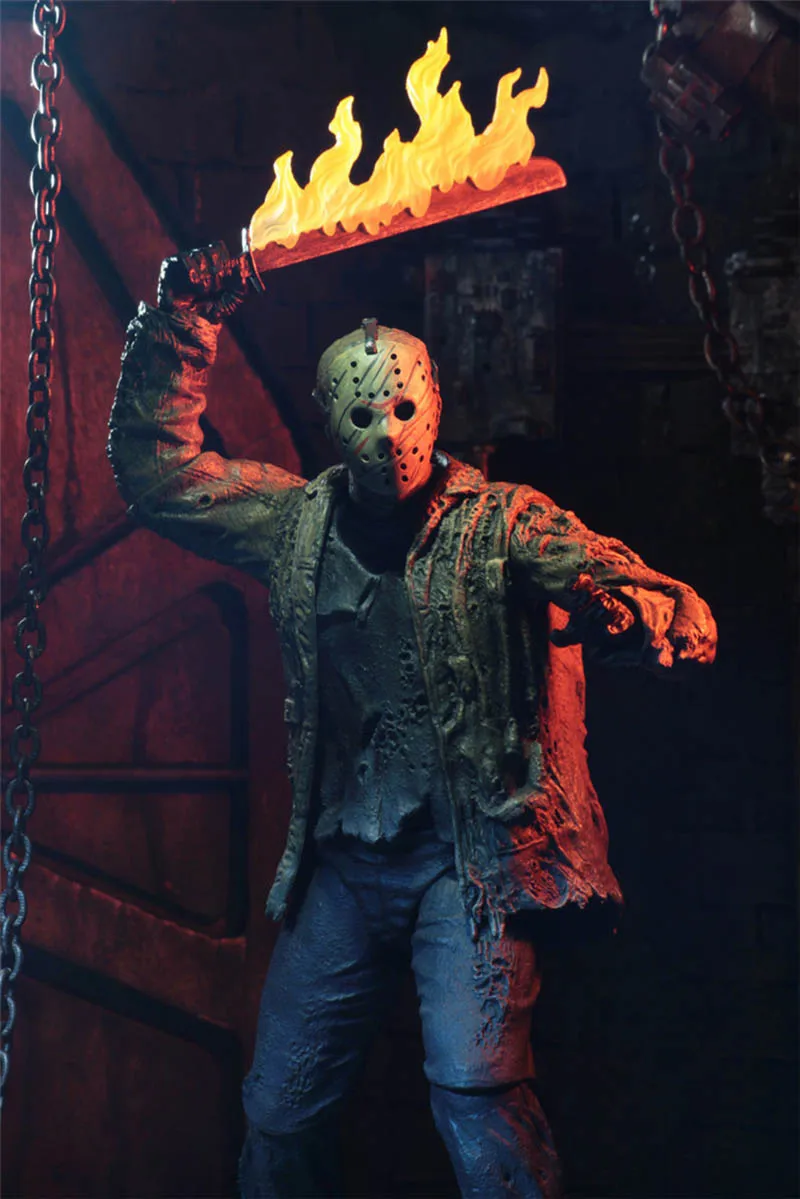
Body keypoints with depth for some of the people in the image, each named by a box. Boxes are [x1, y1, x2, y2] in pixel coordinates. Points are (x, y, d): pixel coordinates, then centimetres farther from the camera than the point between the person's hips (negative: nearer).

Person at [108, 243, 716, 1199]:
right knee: (280, 1108, 11)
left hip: (469, 857, -4)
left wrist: (617, 613, -37)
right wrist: (179, 327, 1)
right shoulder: (300, 523, 7)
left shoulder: (503, 524, -6)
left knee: (476, 1096, -19)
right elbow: (154, 470, 12)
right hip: (342, 860, 5)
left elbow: (688, 621, -13)